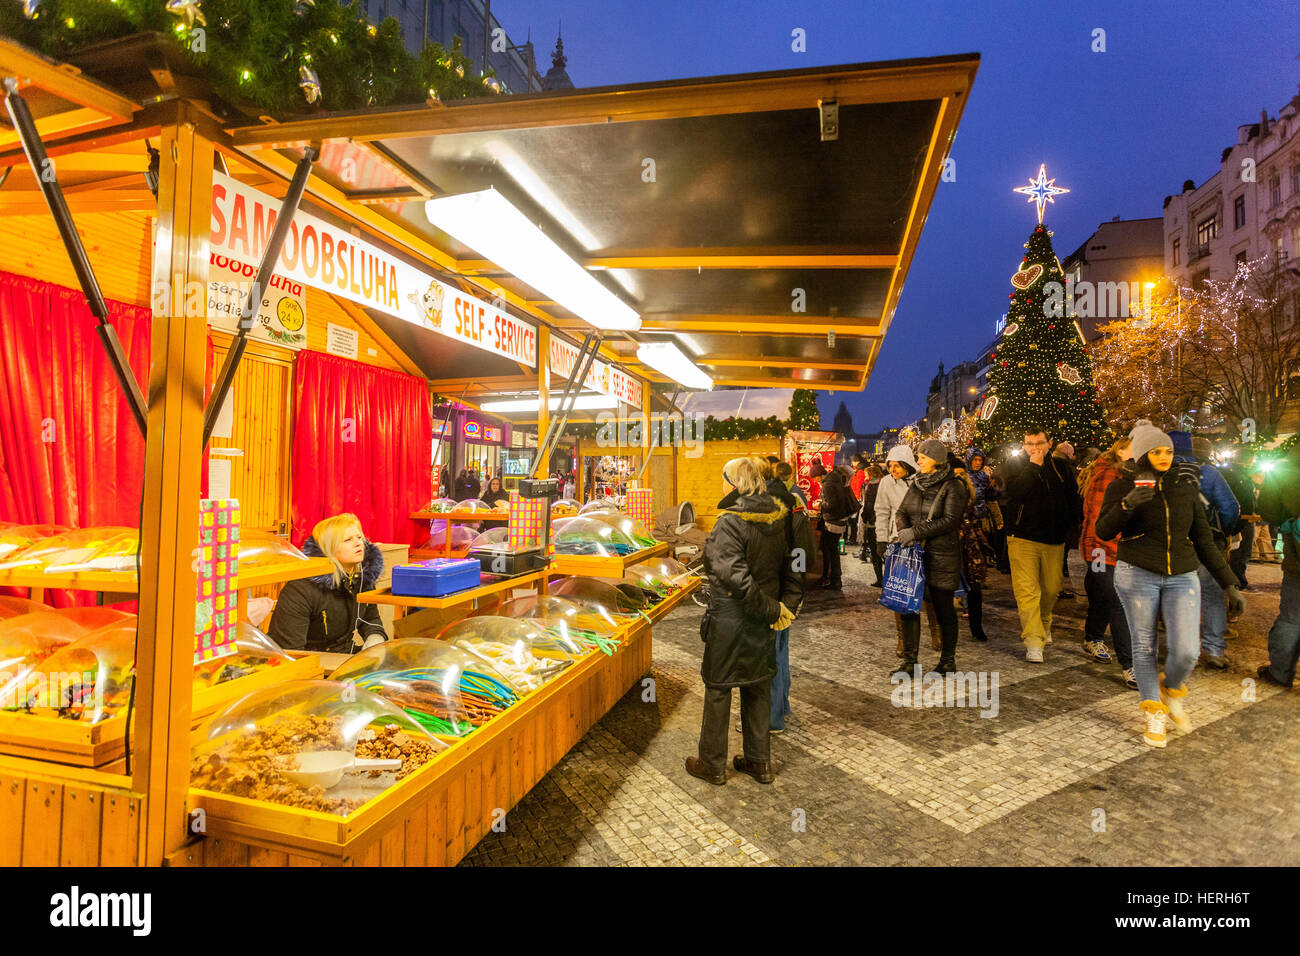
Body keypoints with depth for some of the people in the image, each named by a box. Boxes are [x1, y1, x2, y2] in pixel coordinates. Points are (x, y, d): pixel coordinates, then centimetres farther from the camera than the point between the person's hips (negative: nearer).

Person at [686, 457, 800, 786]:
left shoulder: (731, 521, -20)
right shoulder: (778, 519, 1)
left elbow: (735, 576, -28)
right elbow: (792, 566, 4)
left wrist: (771, 608, -20)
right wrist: (786, 605, 0)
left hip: (730, 619, -7)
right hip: (763, 623, 7)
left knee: (718, 690, 10)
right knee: (758, 688, 20)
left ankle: (712, 765, 25)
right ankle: (759, 762, 33)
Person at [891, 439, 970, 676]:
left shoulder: (953, 487, -7)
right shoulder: (917, 484, 12)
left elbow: (950, 520, -17)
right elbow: (901, 513, 10)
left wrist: (916, 532, -19)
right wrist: (905, 532, -11)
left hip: (941, 557, -6)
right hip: (914, 554, 6)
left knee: (944, 609, 5)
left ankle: (948, 661, 22)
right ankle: (909, 662, 12)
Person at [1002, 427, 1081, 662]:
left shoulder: (1061, 468, 10)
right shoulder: (1016, 468, 0)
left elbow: (1073, 500, 17)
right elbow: (1015, 492, -19)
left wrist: (1073, 528, 13)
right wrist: (1034, 465, -16)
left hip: (1054, 540, 4)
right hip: (1023, 539, -4)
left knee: (1051, 589, 13)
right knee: (1027, 590, -11)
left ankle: (1044, 625, 39)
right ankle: (1033, 643, -10)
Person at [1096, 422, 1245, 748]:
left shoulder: (1186, 486, 9)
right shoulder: (1123, 486, -1)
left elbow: (1204, 541, 13)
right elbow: (1103, 532, -11)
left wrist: (1230, 584, 10)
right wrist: (1127, 504, -28)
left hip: (1182, 577, 3)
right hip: (1137, 575, -2)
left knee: (1186, 651, -9)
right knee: (1144, 647, 4)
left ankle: (1172, 691, 24)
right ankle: (1155, 714, 22)